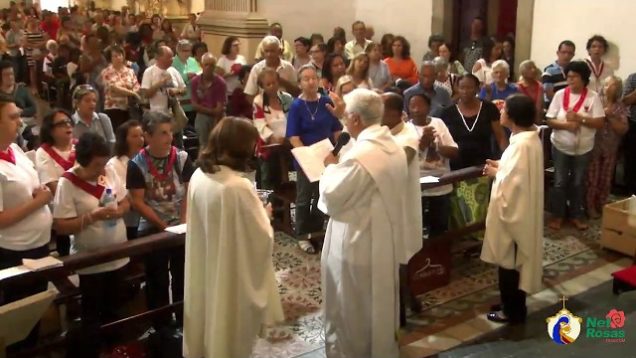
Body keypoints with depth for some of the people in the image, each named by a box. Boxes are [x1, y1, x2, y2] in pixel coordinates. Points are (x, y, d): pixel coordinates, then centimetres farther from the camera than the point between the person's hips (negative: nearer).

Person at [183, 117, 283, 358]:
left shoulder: (198, 177, -5)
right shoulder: (238, 187, -27)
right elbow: (262, 238, -19)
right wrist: (263, 214, 0)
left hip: (204, 273, 7)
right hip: (232, 277, -7)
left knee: (207, 318, 25)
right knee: (230, 338, 14)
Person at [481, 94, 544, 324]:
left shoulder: (521, 144, -26)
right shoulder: (530, 138, 5)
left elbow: (511, 183, -27)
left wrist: (495, 173, -11)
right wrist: (501, 166, 5)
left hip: (513, 210, -10)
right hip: (521, 209, 10)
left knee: (509, 262, 4)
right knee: (513, 262, 20)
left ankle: (513, 311, 18)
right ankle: (512, 304, 33)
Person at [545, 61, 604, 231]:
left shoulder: (593, 97, -10)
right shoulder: (560, 94, -7)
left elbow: (600, 123, -14)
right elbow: (549, 120, -9)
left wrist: (579, 118, -24)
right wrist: (566, 124, -25)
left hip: (583, 148, 0)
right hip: (561, 146, 0)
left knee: (578, 183, 13)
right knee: (560, 182, 7)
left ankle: (576, 215, 26)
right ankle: (557, 215, 20)